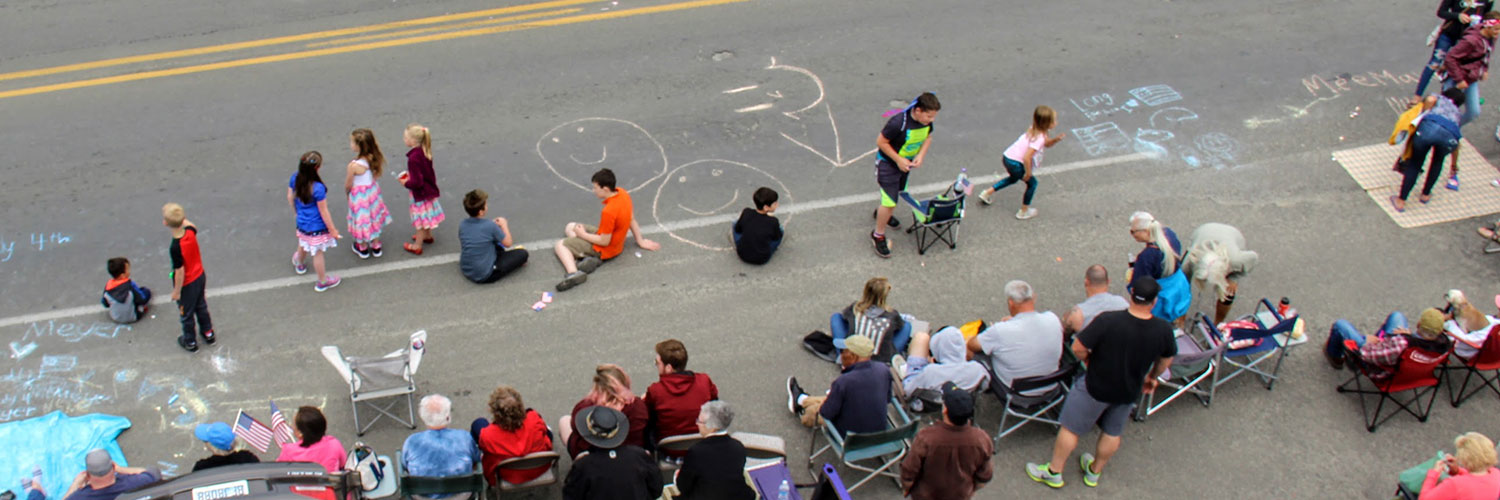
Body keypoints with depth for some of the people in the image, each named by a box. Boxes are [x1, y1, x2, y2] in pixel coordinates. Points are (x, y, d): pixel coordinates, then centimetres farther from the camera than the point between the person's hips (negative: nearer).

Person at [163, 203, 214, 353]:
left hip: (186, 285, -6)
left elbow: (180, 272, -26)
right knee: (201, 306, 30)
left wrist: (176, 291, -13)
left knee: (186, 314, 20)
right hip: (200, 277, 6)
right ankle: (208, 333, 49)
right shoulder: (190, 232, -20)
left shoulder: (175, 248, -37)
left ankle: (190, 342, 40)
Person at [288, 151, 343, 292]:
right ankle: (323, 282, 35)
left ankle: (300, 264, 64)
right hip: (317, 227, -6)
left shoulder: (294, 178, -16)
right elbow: (323, 212, -24)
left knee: (303, 245, 34)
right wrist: (333, 230, -10)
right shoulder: (318, 188, -35)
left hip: (302, 223, 6)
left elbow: (290, 197, 1)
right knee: (318, 253, 15)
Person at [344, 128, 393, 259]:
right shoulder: (373, 159, -15)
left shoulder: (354, 166, -32)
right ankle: (376, 247, 39)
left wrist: (346, 192, 3)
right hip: (373, 191, 5)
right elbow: (376, 175, 0)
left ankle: (363, 248, 37)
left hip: (359, 195, -5)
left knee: (362, 219, 16)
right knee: (373, 217, 24)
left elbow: (348, 185, -18)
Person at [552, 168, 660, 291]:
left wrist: (583, 234, -12)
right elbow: (632, 220, 3)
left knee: (560, 245, -3)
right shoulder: (623, 193, -11)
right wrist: (640, 241, 15)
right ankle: (588, 259, -6)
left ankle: (573, 273, -29)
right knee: (569, 227, 19)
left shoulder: (608, 212, -36)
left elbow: (604, 242, -25)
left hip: (604, 250, -9)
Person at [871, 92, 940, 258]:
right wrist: (898, 160, -24)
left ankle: (882, 213, 58)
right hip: (888, 163, -7)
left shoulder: (927, 121, -15)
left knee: (897, 192, 27)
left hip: (906, 162, 7)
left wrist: (921, 155, -11)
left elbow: (927, 137, 5)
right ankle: (878, 235, 12)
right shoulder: (898, 123, -36)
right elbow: (881, 142, -24)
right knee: (890, 202, -9)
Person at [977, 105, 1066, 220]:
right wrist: (1028, 173, -17)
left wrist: (1056, 139, -3)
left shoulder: (1034, 130, 3)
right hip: (1015, 163, -9)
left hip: (1007, 157, 9)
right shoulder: (1039, 138, -25)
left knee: (1013, 178, 36)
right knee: (1032, 183, 12)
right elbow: (1027, 158, -31)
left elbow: (1047, 144, 17)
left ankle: (987, 193, 39)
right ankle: (1024, 211, 25)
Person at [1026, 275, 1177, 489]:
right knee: (1112, 433, 25)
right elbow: (1167, 359, 2)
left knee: (1070, 428, 16)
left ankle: (1054, 472, 31)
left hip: (1096, 387, -4)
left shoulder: (1108, 321, -31)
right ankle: (1094, 472, 46)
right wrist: (1153, 376, 21)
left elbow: (1078, 347, -25)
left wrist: (1088, 361, -3)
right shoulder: (1163, 329, -18)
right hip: (1129, 392, 4)